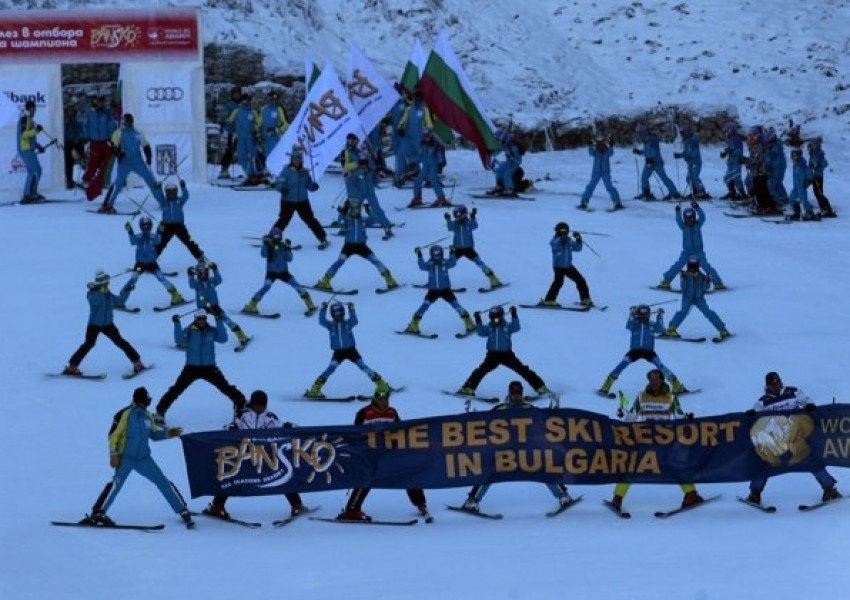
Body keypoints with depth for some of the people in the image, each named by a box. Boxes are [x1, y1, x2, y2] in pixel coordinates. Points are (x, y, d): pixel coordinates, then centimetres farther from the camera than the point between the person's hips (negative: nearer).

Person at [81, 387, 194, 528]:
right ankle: (98, 513, -23)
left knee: (163, 482, 3)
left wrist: (167, 433, 1)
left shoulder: (147, 416, 9)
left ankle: (183, 511, 10)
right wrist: (114, 455, -13)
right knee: (117, 483, -25)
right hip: (126, 458, -5)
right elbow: (113, 435, -9)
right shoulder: (124, 414, -9)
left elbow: (154, 434, 18)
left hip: (144, 458, 5)